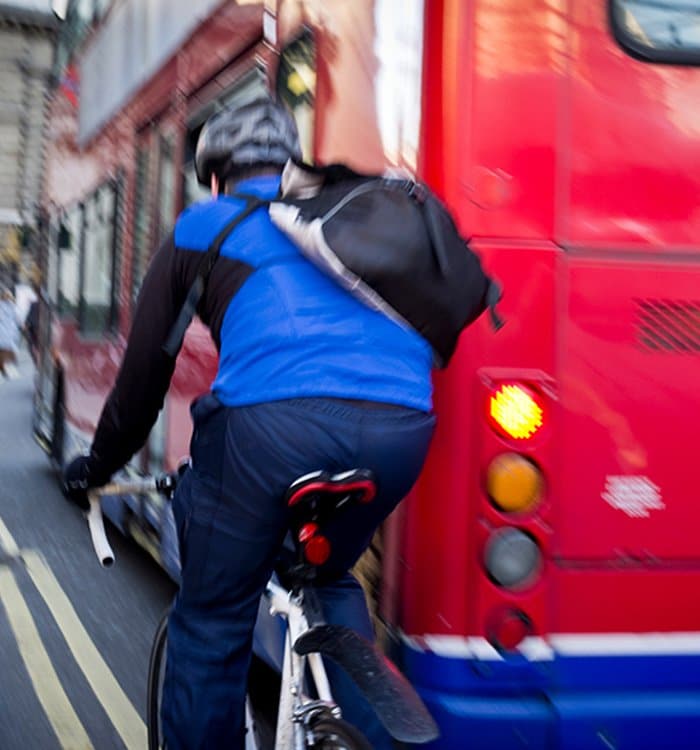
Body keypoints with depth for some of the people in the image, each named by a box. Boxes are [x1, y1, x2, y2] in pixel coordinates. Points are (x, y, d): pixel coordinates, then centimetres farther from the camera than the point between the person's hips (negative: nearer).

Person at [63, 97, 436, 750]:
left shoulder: (201, 229, 23)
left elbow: (143, 373, 25)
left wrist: (97, 467, 41)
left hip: (272, 421, -4)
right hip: (402, 425, 4)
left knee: (212, 622, 13)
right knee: (332, 581, 31)